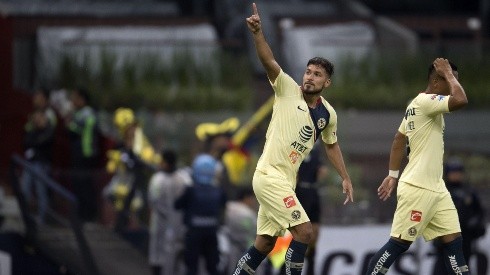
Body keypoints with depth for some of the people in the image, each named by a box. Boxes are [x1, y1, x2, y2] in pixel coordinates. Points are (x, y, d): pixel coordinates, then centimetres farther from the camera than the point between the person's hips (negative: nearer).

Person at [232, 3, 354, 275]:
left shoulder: (328, 114, 8)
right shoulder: (288, 90, -9)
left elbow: (331, 145, 26)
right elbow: (269, 62, -25)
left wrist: (345, 178, 22)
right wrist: (257, 32, -41)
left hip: (286, 180, 7)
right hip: (269, 174, -7)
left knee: (265, 242, 12)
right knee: (304, 231, -16)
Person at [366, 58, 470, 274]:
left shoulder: (418, 104, 16)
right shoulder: (425, 101, -14)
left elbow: (399, 140, 22)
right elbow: (460, 100, -30)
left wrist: (393, 175, 22)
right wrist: (448, 74, -14)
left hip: (436, 188, 10)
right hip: (417, 189, -10)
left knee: (454, 240, 4)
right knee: (399, 243, -5)